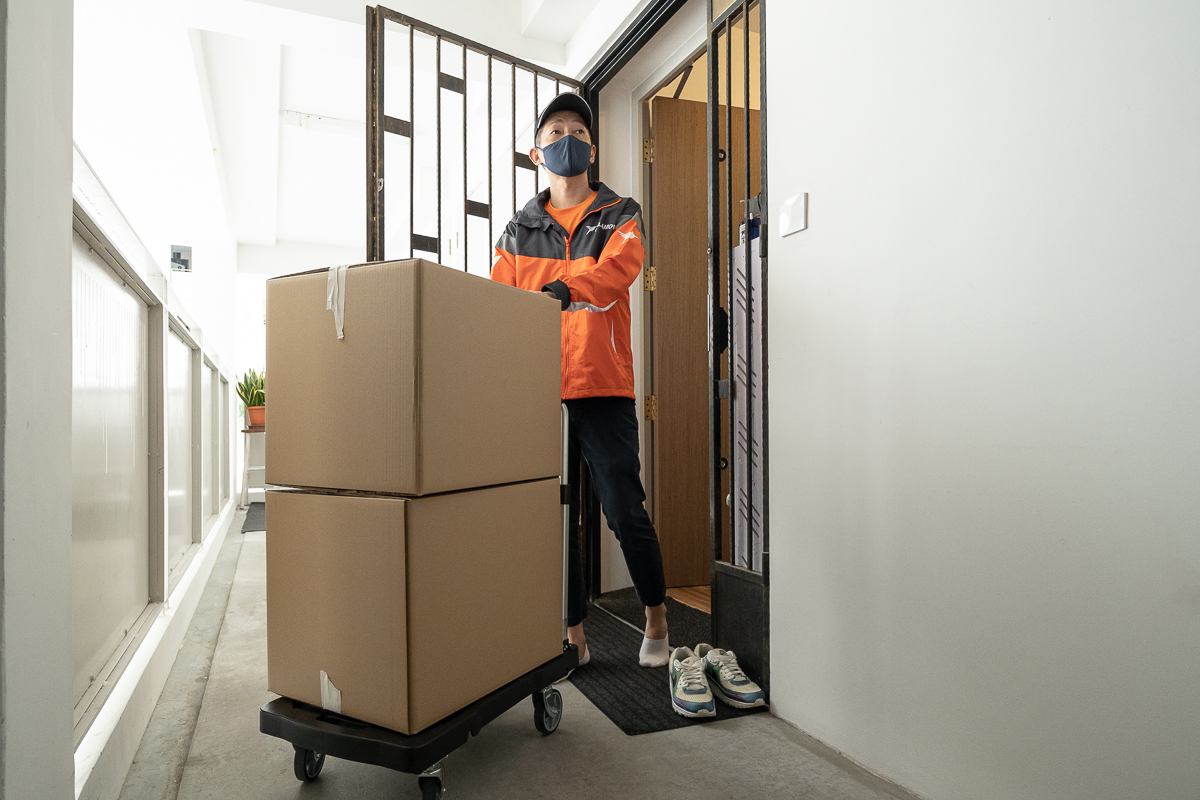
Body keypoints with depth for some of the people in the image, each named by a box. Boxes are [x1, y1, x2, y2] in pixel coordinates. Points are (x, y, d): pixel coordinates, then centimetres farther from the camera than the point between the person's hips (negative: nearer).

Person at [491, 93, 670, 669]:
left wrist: (561, 290, -29)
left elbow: (619, 268, -12)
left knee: (625, 512, -3)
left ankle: (656, 619, 23)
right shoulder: (518, 231, 17)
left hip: (603, 388, -3)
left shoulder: (620, 216, 9)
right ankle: (573, 635, 23)